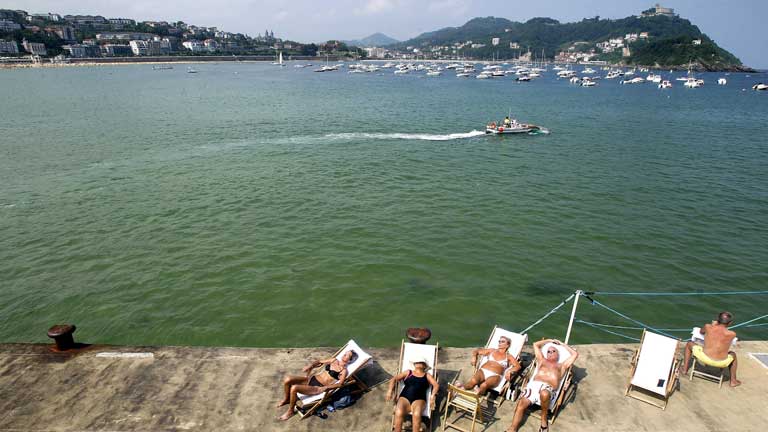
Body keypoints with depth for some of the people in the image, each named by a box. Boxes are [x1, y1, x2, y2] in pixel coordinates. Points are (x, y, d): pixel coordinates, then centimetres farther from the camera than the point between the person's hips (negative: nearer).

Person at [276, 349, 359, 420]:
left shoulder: (344, 370, -4)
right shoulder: (334, 360, 12)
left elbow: (340, 384, -18)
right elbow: (319, 362, 21)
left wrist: (325, 387, -28)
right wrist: (310, 365, 2)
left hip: (318, 387, -6)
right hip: (311, 378, 6)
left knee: (294, 388, -28)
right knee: (287, 379, -15)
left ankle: (291, 411, -2)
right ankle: (286, 399, 13)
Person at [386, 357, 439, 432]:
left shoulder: (427, 375, 21)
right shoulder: (408, 372, 23)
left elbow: (436, 385, 6)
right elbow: (394, 379, 18)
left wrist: (433, 395, -14)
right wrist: (390, 390, 0)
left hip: (419, 399, -1)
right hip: (404, 397, 1)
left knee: (417, 414, -36)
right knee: (399, 413, -32)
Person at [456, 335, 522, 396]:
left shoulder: (508, 356, 18)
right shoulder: (492, 351, 25)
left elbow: (518, 366, 1)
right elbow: (476, 351, 27)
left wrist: (509, 371, -19)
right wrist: (474, 357, 4)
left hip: (495, 375, -2)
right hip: (483, 371, 2)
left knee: (484, 385, -39)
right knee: (473, 381, -35)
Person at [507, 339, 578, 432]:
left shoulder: (561, 365, 29)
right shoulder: (542, 361, 34)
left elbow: (575, 354, 26)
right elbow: (536, 344, 41)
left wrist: (562, 344, 34)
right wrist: (550, 340, 47)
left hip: (549, 389, -2)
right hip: (533, 385, 3)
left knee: (544, 394, -41)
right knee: (521, 403, -25)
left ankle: (544, 419, -16)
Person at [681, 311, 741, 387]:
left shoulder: (708, 327, -8)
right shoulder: (732, 334, -9)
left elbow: (701, 332, 17)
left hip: (704, 358, -1)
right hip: (721, 363, 1)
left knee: (689, 344, 28)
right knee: (733, 354, 37)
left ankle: (684, 369, 31)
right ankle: (733, 381, 44)